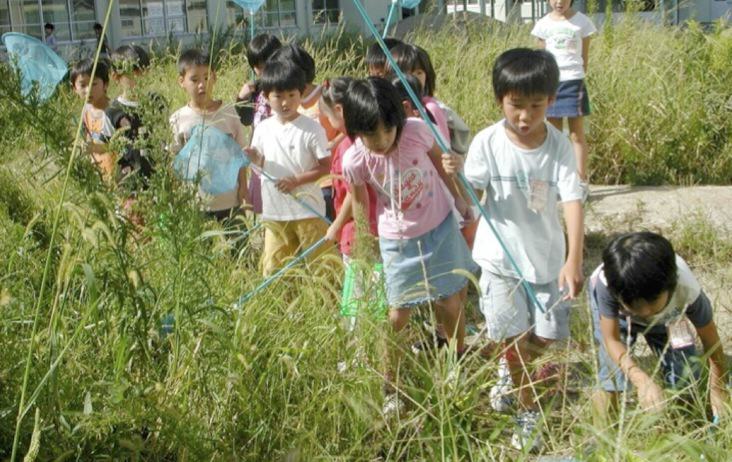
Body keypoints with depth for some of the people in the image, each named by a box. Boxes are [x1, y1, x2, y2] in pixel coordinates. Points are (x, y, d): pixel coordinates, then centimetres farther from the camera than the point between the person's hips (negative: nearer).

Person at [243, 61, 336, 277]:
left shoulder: (312, 129, -10)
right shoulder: (263, 129, 3)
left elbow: (325, 166, -9)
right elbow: (262, 163, 12)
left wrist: (296, 180, -19)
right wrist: (254, 158, -11)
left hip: (307, 209, -4)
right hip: (274, 211, 5)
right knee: (273, 267, 13)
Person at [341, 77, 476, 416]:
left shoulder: (417, 130, -21)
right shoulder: (355, 162, -23)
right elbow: (360, 203, -6)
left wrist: (458, 198, 11)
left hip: (441, 227, 1)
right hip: (398, 241, -1)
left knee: (451, 305, 11)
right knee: (398, 316, 6)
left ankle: (459, 362, 40)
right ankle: (390, 389, 26)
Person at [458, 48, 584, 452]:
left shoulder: (559, 145, -12)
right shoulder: (487, 142, -12)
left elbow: (572, 200, -19)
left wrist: (574, 260, -31)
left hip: (548, 257, 1)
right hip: (501, 256, -1)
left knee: (544, 337, 10)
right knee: (512, 340, 6)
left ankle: (512, 370, 44)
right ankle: (529, 413, 29)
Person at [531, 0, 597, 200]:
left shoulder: (582, 22, -2)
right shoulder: (543, 24, 4)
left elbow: (585, 55, 4)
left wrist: (579, 76, 3)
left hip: (573, 82, -2)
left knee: (577, 134, 0)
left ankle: (582, 183, 6)